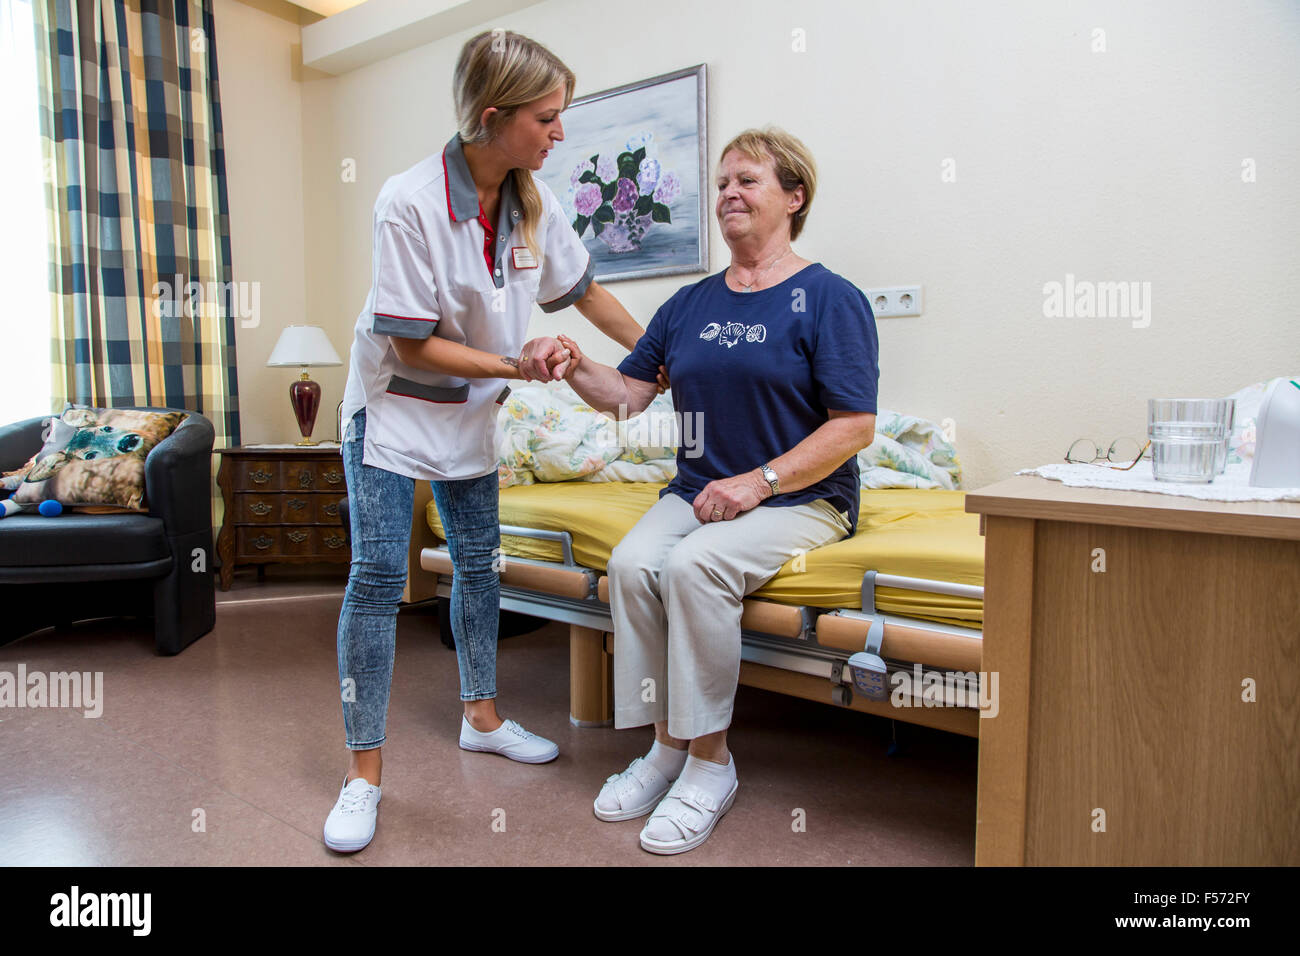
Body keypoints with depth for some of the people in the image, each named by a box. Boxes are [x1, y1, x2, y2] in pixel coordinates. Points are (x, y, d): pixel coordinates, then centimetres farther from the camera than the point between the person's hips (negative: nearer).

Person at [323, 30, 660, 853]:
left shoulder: (533, 201, -7)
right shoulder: (410, 204, -25)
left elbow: (582, 287, 8)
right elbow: (412, 346, -22)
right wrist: (517, 364, -24)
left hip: (471, 413, 6)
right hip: (394, 406, -6)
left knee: (479, 563, 13)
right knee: (378, 576, -7)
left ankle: (482, 716, 33)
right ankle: (365, 773, 6)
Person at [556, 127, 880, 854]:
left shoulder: (830, 299, -3)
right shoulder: (690, 304, 14)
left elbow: (855, 425, -9)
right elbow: (629, 393, 11)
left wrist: (758, 482, -17)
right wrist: (578, 370, -10)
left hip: (802, 497, -5)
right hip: (697, 491, 5)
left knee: (694, 566, -30)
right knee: (631, 563, -23)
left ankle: (710, 763, -13)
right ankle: (667, 746, -6)